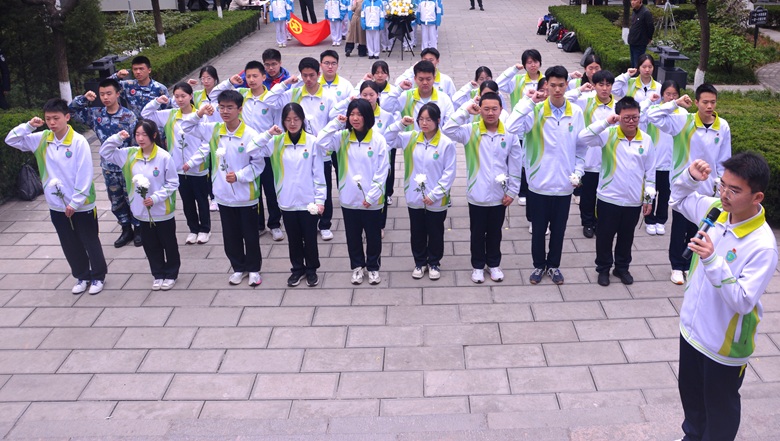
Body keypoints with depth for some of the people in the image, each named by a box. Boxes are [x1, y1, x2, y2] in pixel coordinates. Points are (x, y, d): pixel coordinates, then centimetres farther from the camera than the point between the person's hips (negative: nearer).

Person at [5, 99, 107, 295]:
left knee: (90, 242, 10)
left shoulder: (79, 142, -17)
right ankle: (82, 276, 33)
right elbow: (11, 140, 5)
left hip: (82, 205, -5)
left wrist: (75, 203, -16)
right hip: (57, 205, 5)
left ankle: (98, 276, 27)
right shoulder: (41, 139, -2)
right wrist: (28, 126, -11)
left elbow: (85, 176, -17)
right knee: (70, 245, 17)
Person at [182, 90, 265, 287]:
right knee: (230, 236, 15)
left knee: (250, 235, 10)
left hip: (246, 196, -4)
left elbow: (258, 164, -10)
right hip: (223, 195, 4)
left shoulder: (250, 134, -15)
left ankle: (253, 269, 28)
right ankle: (239, 268, 33)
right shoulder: (213, 130, -2)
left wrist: (239, 175, -21)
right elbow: (187, 127, 8)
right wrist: (199, 114, -9)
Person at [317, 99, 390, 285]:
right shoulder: (342, 137, 0)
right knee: (353, 236, 16)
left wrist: (372, 196, -13)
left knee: (373, 236, 13)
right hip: (349, 198, 2)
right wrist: (335, 123, -13)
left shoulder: (378, 139, -8)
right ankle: (357, 266, 34)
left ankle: (373, 267, 32)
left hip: (372, 200, -2)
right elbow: (321, 143, -15)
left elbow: (382, 171, -8)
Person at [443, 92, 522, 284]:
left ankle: (494, 264, 37)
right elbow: (448, 130, -24)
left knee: (494, 233, 18)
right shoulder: (471, 131, -7)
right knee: (477, 233, 13)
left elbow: (515, 166, 1)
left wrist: (512, 192, 0)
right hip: (477, 195, -1)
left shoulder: (510, 134, -4)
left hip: (499, 195, 1)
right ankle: (478, 266, 31)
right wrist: (466, 110, -24)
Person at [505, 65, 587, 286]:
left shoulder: (576, 112, -2)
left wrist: (578, 172, -2)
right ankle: (539, 265, 32)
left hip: (564, 184, 2)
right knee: (538, 229, 13)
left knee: (558, 229, 16)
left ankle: (554, 265, 35)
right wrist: (528, 101, -24)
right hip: (539, 183, -2)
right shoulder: (536, 111, -10)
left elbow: (581, 147, 7)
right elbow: (512, 127, -27)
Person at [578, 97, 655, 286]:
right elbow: (582, 139, -24)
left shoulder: (646, 140, -1)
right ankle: (603, 268, 27)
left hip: (634, 201, 2)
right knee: (604, 236, 10)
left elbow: (650, 171, 5)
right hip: (609, 198, -2)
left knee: (626, 237, 16)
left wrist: (649, 197, 4)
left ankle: (622, 267, 34)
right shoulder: (608, 134, -9)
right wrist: (605, 122, -27)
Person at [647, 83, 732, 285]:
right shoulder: (683, 121, -11)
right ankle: (677, 266, 23)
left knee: (696, 229, 14)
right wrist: (675, 104, -22)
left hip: (706, 188, 2)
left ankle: (690, 264, 31)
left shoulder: (723, 127, -4)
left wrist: (720, 182, 4)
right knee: (679, 228, 8)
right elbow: (652, 115, -19)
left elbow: (724, 160, 4)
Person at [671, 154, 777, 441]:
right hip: (692, 327, 7)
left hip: (725, 344, -7)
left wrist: (712, 260, -43)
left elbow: (743, 301, -33)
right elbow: (678, 199, 11)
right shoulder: (715, 210, -9)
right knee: (689, 391, 28)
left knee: (720, 406, 17)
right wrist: (690, 177, -10)